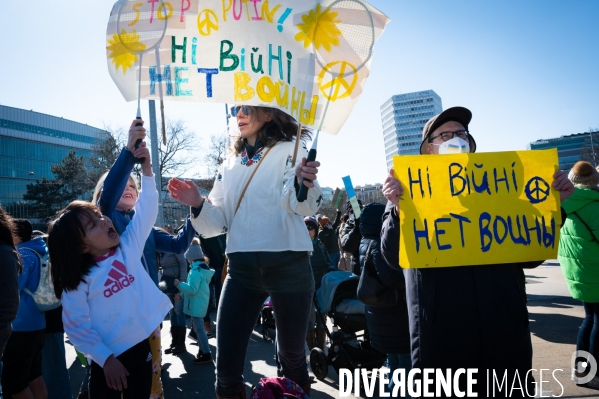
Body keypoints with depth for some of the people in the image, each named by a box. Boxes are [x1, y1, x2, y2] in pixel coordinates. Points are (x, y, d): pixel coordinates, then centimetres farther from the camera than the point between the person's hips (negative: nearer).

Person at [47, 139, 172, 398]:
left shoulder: (128, 246, 0)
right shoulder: (77, 281, -11)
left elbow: (147, 209, -6)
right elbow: (77, 326, -10)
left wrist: (146, 170, -15)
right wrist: (105, 359, -13)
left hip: (142, 345, 4)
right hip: (109, 359, -3)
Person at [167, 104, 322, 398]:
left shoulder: (290, 151, 1)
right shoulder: (229, 166, 14)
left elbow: (304, 206, -16)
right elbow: (220, 222, 10)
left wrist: (302, 185, -39)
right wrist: (198, 205, -10)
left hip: (289, 266, -3)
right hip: (241, 269, 3)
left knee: (292, 355, 16)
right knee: (227, 364, 1)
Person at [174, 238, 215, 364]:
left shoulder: (196, 270, -20)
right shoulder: (203, 268, 11)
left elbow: (192, 289, -25)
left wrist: (179, 284, -14)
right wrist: (181, 295, 16)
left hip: (196, 304, -10)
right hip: (200, 303, 10)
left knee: (199, 328, -5)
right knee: (199, 327, 19)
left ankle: (206, 354, -1)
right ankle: (203, 350, 28)